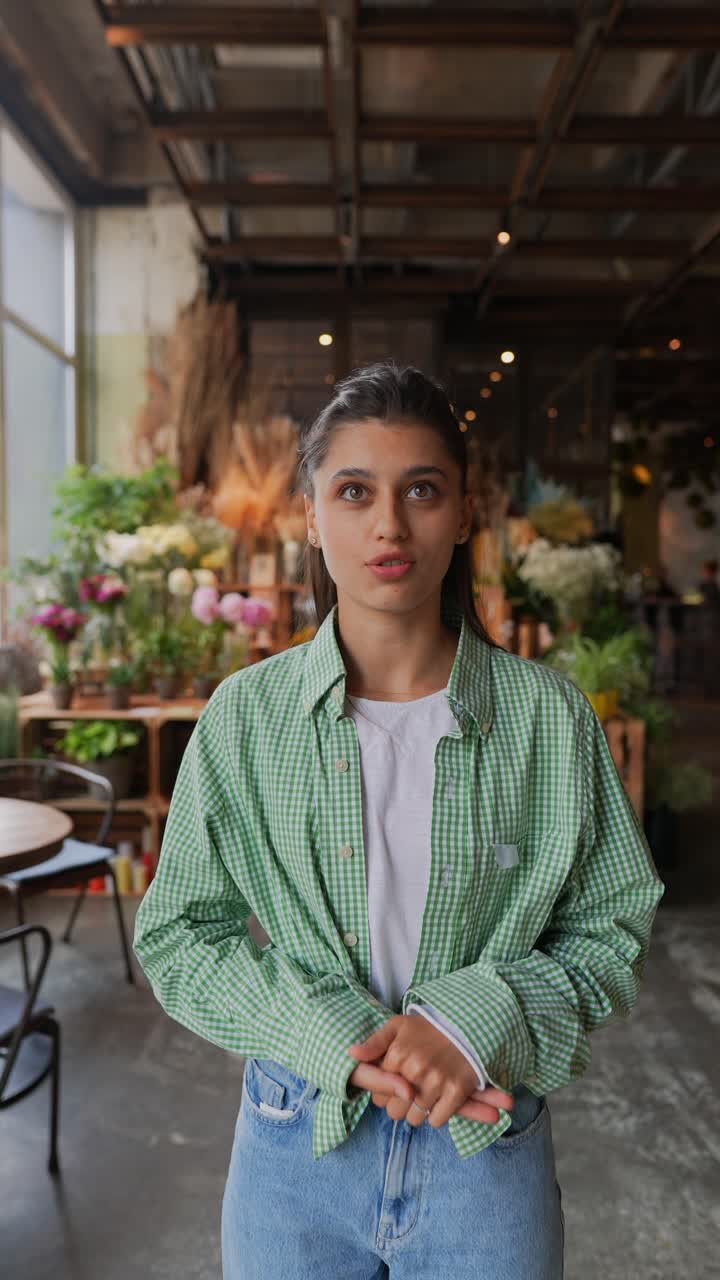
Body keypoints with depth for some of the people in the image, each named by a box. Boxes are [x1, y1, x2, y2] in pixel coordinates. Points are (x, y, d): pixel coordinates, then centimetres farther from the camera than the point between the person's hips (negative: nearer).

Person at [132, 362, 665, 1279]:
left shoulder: (549, 716, -10)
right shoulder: (245, 716, -9)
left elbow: (614, 928, -4)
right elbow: (176, 938, -6)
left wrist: (477, 1020, -19)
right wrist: (337, 1039, -18)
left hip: (490, 1146, 0)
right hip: (295, 1144, 1)